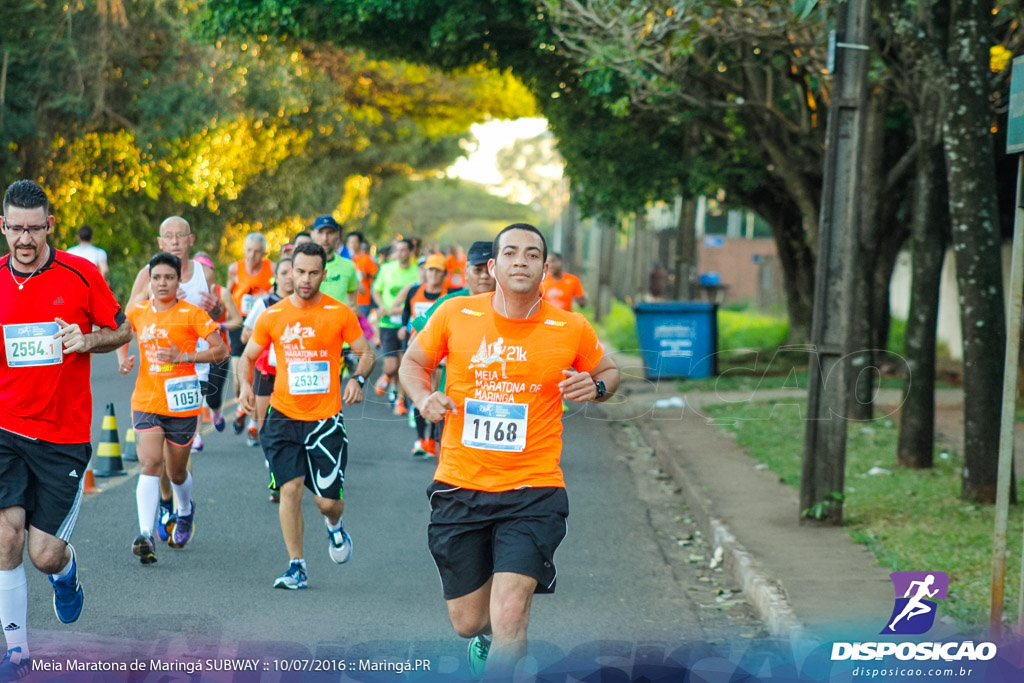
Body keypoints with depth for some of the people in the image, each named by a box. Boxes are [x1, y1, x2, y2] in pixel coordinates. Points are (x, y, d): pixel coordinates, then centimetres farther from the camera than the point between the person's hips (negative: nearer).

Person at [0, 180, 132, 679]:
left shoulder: (81, 274, -5)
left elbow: (121, 331, 7)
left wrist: (86, 340, -13)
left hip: (65, 436, -1)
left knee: (44, 554, -2)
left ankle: (66, 573, 37)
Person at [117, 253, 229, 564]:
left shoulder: (192, 314, -7)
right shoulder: (138, 312, 4)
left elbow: (221, 351, -8)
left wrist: (183, 356, -19)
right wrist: (123, 358, 6)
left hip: (181, 403, -1)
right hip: (145, 401, 2)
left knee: (176, 471, 13)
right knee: (150, 463, -18)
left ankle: (186, 511, 47)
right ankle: (146, 536, -25)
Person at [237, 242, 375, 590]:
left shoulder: (339, 314, -2)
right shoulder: (272, 316, 3)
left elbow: (366, 353, 6)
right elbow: (248, 356, 13)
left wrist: (357, 379, -14)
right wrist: (245, 385, -6)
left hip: (325, 418, -1)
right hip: (284, 417, 1)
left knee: (327, 500, -2)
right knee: (290, 489, -8)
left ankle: (334, 526, 35)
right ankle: (296, 567, 3)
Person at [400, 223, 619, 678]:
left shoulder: (571, 329, -3)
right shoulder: (455, 314, -2)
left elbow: (609, 372, 16)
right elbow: (414, 362, 14)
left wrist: (596, 386, -7)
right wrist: (423, 398, -7)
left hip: (532, 492, -2)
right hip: (459, 488, 2)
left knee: (508, 615, -20)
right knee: (466, 621, 12)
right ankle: (486, 638, 50)